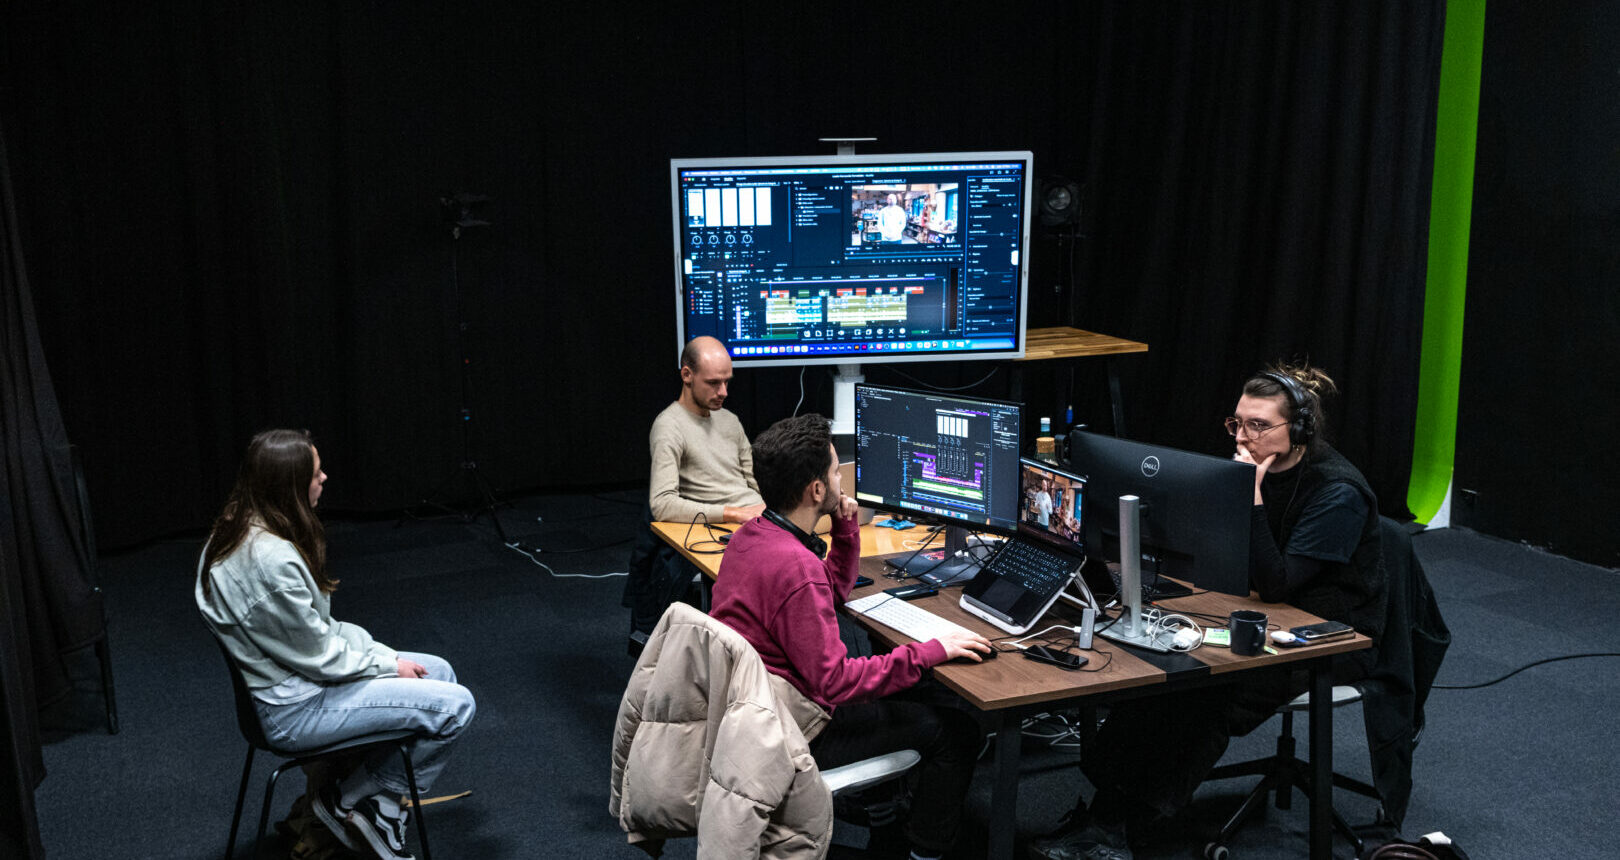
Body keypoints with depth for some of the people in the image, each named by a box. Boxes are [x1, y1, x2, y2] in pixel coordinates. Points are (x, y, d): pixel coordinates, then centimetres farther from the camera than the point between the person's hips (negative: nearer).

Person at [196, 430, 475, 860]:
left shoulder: (240, 531, 2)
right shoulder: (271, 560, -29)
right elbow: (319, 657, -21)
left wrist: (381, 653, 4)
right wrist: (387, 663, -6)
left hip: (291, 676, 11)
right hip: (295, 710, -10)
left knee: (439, 672, 15)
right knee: (454, 705, -12)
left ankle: (380, 808, 15)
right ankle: (346, 801, 4)